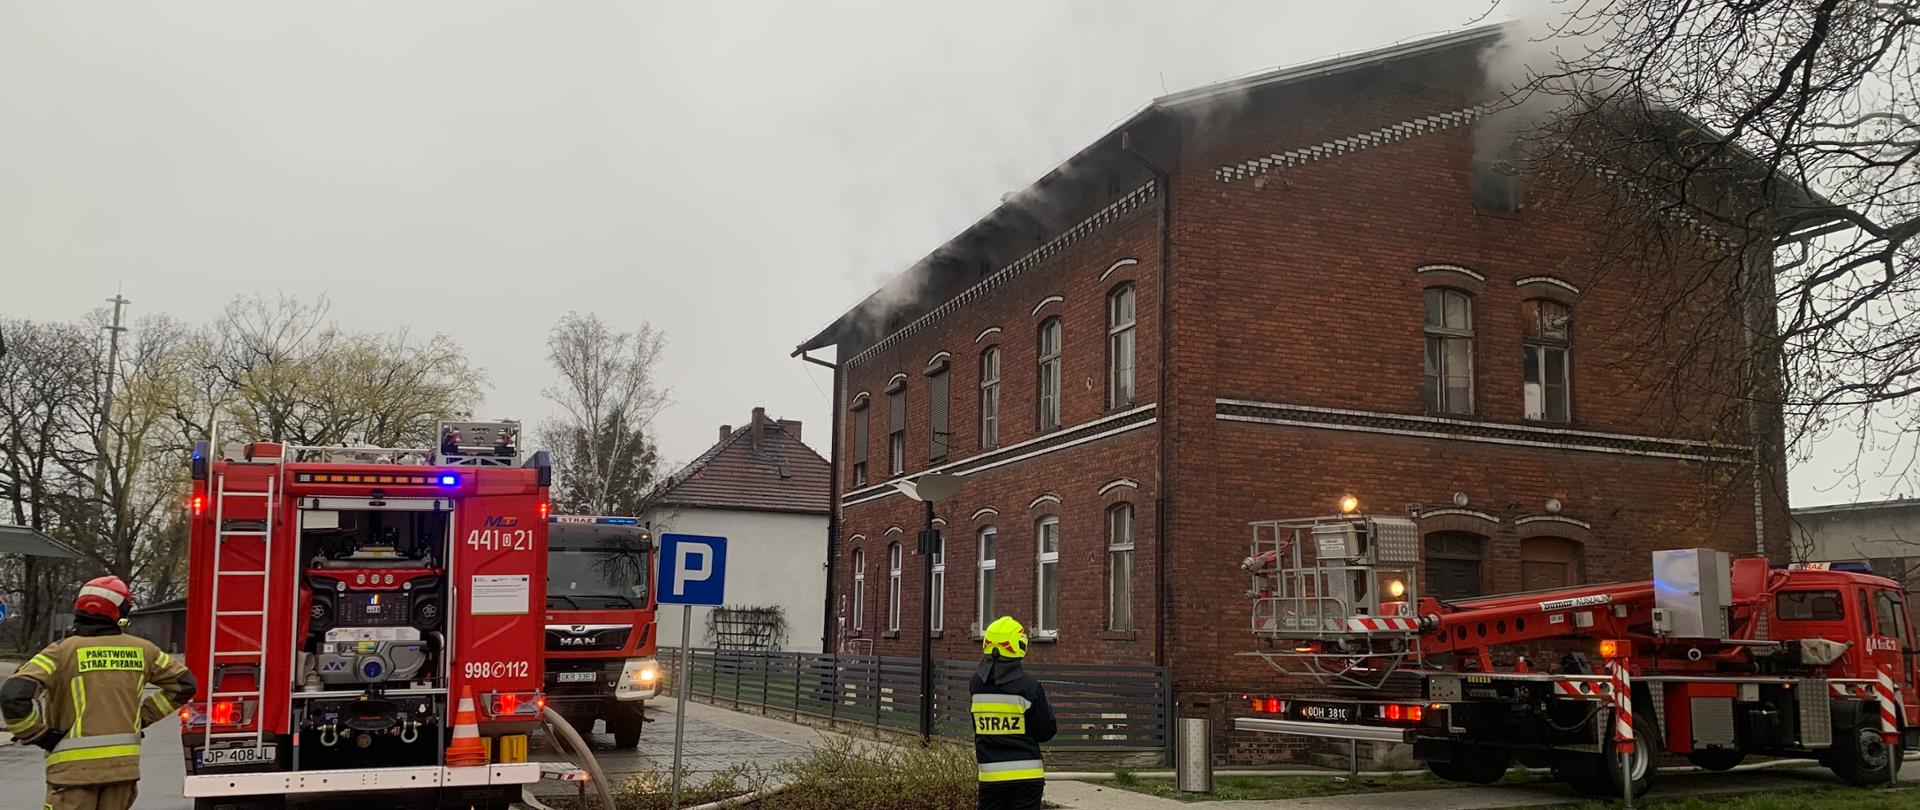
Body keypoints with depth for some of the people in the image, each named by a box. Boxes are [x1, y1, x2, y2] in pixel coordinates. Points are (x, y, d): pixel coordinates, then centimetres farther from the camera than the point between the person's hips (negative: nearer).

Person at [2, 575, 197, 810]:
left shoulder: (63, 651, -8)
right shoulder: (140, 650, 4)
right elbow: (184, 684, 13)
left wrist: (37, 734, -5)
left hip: (75, 766, -4)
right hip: (124, 764, 4)